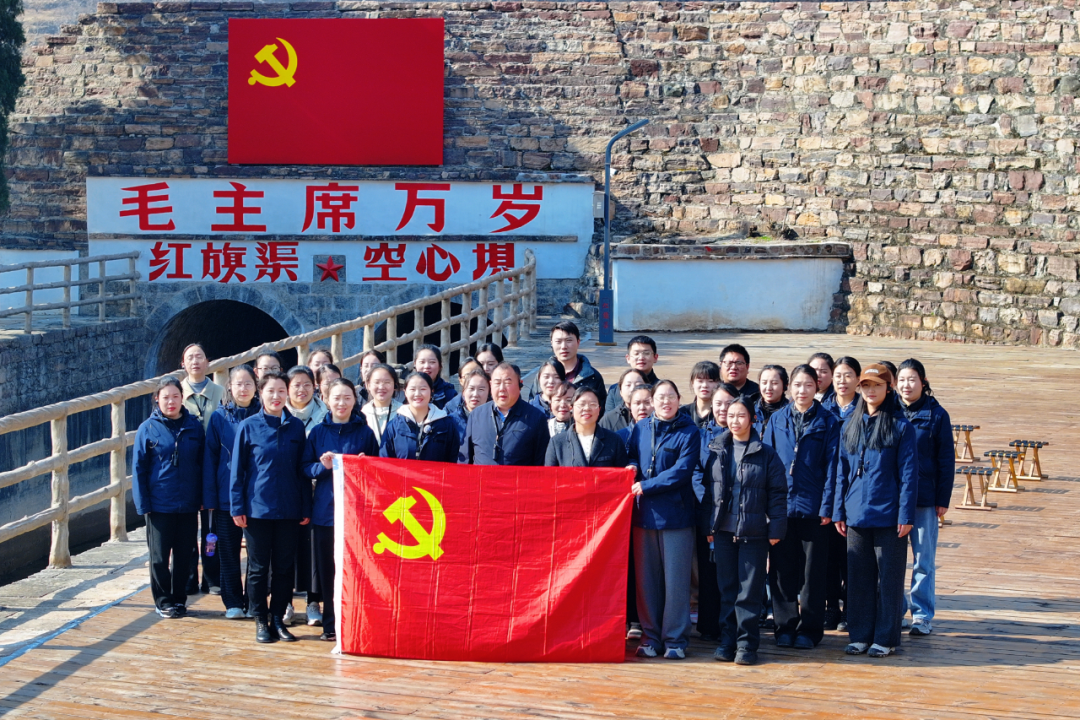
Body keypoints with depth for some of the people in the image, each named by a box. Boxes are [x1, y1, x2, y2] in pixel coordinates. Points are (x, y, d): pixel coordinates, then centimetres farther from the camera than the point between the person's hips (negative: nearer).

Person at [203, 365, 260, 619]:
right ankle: (233, 603, 17)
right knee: (228, 552, 6)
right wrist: (209, 497, -1)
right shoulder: (219, 417, 3)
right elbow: (210, 458, 4)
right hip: (226, 497, 1)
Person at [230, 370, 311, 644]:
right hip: (257, 507, -2)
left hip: (289, 509, 2)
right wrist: (237, 506, -4)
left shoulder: (296, 427, 5)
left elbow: (303, 470, 8)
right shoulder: (249, 427, -2)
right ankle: (260, 620, 14)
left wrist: (306, 508, 5)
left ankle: (278, 618, 17)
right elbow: (237, 469, 1)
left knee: (285, 567, 7)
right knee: (259, 567, 4)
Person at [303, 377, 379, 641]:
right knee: (327, 568, 4)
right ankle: (331, 623, 13)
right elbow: (305, 468, 7)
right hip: (325, 509, 2)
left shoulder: (365, 432, 5)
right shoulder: (318, 432, 8)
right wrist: (322, 466, -12)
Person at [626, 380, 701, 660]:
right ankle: (650, 636, 15)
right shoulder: (641, 429, 10)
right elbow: (631, 457, 20)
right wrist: (631, 468, -4)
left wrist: (646, 486, -16)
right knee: (646, 578, 6)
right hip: (644, 513, 4)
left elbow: (682, 471, -11)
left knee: (676, 579, 0)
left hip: (676, 515, -4)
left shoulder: (688, 433, -3)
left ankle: (675, 639, 7)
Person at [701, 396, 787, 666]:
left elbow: (777, 494, -2)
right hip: (723, 531, 3)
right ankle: (727, 641, 16)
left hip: (754, 532, -3)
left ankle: (747, 643, 5)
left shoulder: (766, 454, -2)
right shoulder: (716, 451, 8)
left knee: (749, 590, -1)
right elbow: (708, 490, 11)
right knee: (727, 588, 9)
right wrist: (708, 526, 7)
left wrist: (776, 529, -7)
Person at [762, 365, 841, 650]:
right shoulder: (778, 420, 7)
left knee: (812, 571, 4)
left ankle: (809, 629, 12)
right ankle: (785, 625, 15)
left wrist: (827, 506, -8)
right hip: (781, 506, 2)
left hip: (813, 508, -2)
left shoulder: (827, 422, 1)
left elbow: (831, 466, -2)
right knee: (782, 570, 5)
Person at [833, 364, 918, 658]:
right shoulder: (851, 424, 10)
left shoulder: (900, 426, -4)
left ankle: (885, 638, 10)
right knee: (858, 577, 9)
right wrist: (838, 511, 7)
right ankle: (860, 636, 17)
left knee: (888, 578, 2)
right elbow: (842, 470, 12)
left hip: (888, 515, -4)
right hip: (856, 515, 4)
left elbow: (909, 473, -6)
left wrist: (906, 515, -11)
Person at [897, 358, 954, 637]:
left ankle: (922, 615, 11)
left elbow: (946, 460, 1)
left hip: (925, 498, -2)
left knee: (923, 559, 3)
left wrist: (943, 499, -3)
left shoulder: (936, 414, -1)